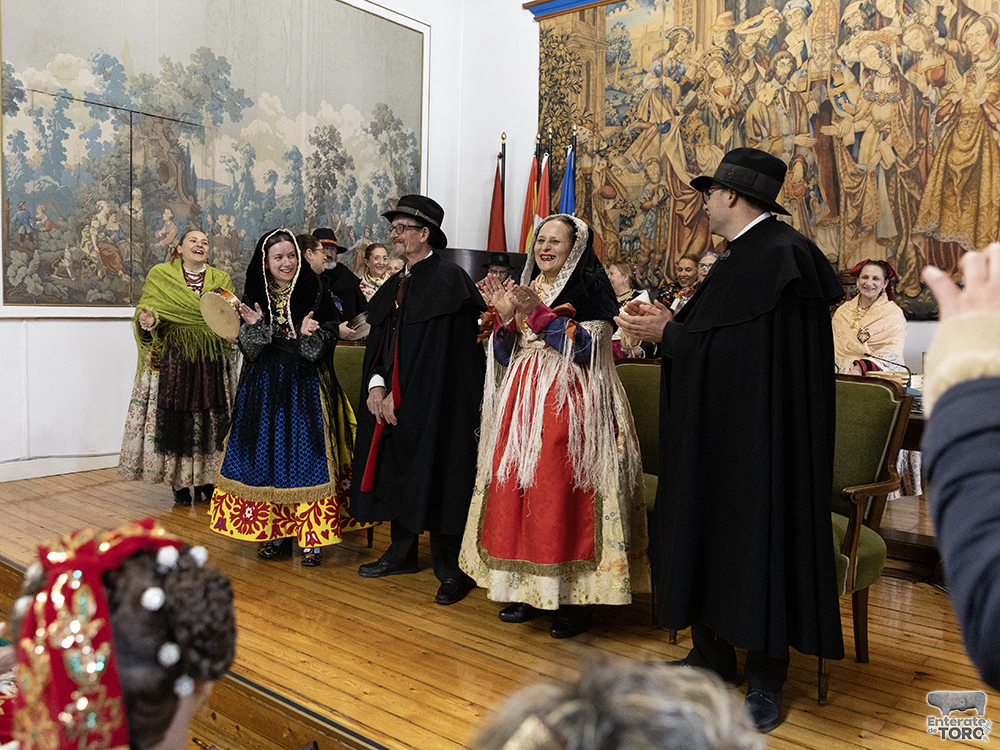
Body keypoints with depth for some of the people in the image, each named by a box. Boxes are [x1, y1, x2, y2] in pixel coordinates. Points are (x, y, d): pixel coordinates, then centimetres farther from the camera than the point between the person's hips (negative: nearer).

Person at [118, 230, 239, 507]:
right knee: (174, 418, -2)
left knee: (210, 419, 2)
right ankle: (179, 482, 10)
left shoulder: (221, 279, 12)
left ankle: (205, 479, 14)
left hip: (211, 362, 2)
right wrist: (149, 321, -22)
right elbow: (149, 312, 1)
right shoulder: (159, 275, 6)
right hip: (172, 358, -2)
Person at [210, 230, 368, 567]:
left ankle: (312, 537, 3)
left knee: (307, 454, -4)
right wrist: (255, 326, -17)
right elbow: (250, 349, 1)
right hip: (265, 386, 3)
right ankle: (276, 531, 16)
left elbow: (326, 342, -4)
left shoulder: (315, 293, -1)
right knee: (267, 453, 4)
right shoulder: (253, 297, 6)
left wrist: (307, 335, -23)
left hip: (305, 385, -3)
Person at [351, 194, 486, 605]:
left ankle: (451, 570, 8)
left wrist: (397, 396, -15)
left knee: (432, 479, -4)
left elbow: (436, 351, -16)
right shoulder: (395, 286, 15)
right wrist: (376, 385, -3)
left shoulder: (448, 280, -11)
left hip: (434, 402, -8)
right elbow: (379, 340, 15)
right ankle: (402, 553, 29)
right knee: (398, 475, 14)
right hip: (393, 402, 8)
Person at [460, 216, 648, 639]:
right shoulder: (526, 289, 16)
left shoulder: (590, 288, -2)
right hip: (523, 404, 6)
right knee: (517, 489, 4)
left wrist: (538, 312, -17)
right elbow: (505, 357, 12)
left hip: (570, 408, -6)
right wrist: (506, 315, -5)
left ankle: (576, 598, 4)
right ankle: (529, 591, 16)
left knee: (563, 495, -8)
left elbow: (585, 350, -14)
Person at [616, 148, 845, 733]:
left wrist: (666, 334, -14)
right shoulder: (753, 252, 15)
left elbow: (736, 348, -24)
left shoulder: (776, 254, -17)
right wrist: (672, 325, 4)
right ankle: (714, 655, 27)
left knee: (756, 530, -1)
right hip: (720, 429, 10)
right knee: (706, 528, 13)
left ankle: (765, 678, 14)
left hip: (758, 433, -10)